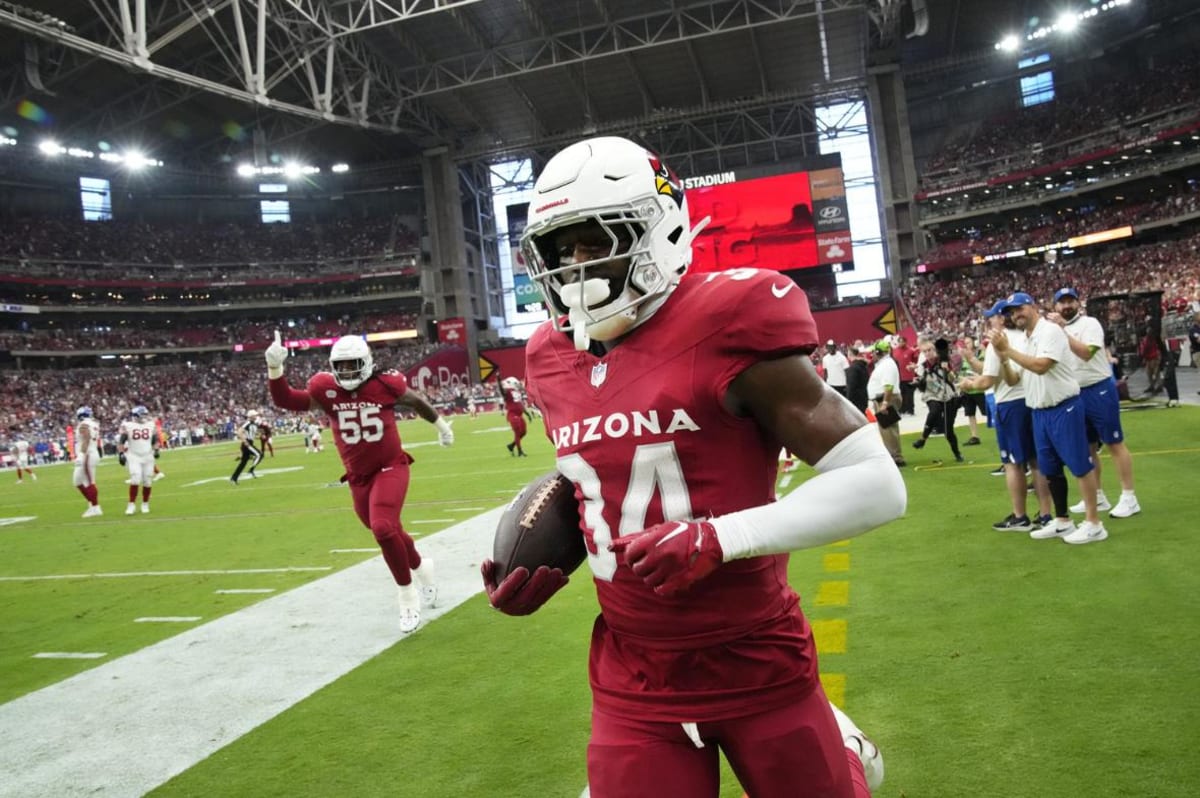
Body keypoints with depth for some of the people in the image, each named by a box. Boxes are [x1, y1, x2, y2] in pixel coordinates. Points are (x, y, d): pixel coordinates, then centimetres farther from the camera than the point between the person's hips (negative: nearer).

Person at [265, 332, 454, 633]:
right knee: (389, 532, 15)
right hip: (358, 477, 4)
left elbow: (416, 400, 7)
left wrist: (440, 424, 21)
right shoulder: (325, 389, -7)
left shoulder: (385, 384, -11)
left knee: (383, 528, -22)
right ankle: (422, 569, 46)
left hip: (390, 467, -4)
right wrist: (274, 368, -29)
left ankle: (407, 596, -2)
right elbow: (285, 400, -13)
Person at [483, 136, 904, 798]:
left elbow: (876, 485, -19)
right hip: (632, 679, 5)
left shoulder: (724, 328, -17)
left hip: (754, 662, -4)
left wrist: (717, 538, -27)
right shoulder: (555, 360, 1)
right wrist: (549, 562, 1)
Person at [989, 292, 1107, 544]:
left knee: (1080, 464, -4)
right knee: (1050, 468, 13)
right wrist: (1001, 354, 3)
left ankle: (1094, 524, 2)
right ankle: (1062, 521, 24)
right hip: (1039, 412, 9)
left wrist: (1007, 350, -20)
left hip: (1064, 409, -9)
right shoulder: (1024, 342, 14)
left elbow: (1041, 366, -26)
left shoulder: (1050, 330, -12)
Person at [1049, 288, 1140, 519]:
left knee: (1114, 443, -3)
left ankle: (1129, 498, 2)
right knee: (1087, 446, 12)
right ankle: (1097, 497, 22)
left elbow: (1086, 353, -26)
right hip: (1075, 394, 7)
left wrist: (1062, 331, -27)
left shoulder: (1089, 324, -9)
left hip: (1100, 390, -7)